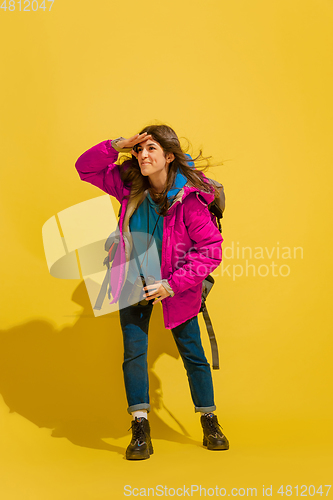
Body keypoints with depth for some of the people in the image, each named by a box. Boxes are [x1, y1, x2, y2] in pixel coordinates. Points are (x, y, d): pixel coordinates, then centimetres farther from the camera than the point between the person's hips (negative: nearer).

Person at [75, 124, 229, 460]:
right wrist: (118, 146, -16)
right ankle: (141, 431, 7)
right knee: (134, 351, -2)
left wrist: (172, 284, -22)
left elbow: (210, 250, -18)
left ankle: (210, 424, 24)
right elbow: (85, 167, 1)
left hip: (176, 287, -3)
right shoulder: (130, 185, -7)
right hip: (134, 281, 3)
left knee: (192, 353, 6)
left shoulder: (190, 199, -21)